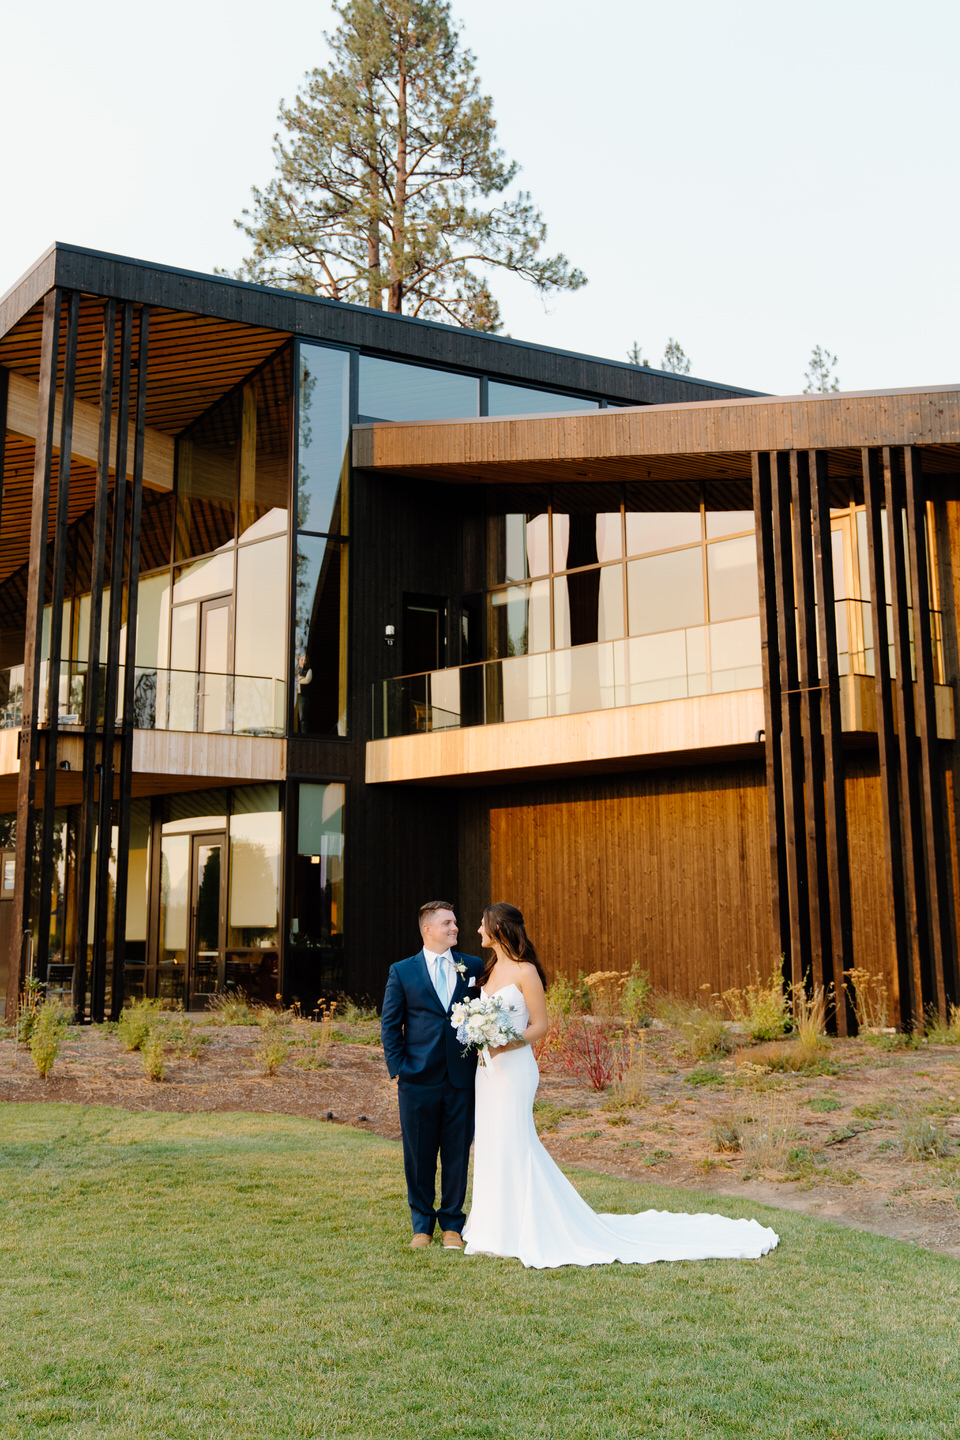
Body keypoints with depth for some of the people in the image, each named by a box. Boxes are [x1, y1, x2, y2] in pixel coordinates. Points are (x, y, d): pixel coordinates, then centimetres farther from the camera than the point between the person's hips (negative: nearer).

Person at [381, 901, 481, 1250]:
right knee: (419, 1156, 7)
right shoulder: (402, 971, 2)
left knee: (457, 1154, 7)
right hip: (419, 1080, -1)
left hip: (462, 1079, 1)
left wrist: (483, 1057, 2)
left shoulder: (473, 967, 7)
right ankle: (422, 1225, 24)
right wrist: (397, 1068, -2)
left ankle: (452, 1224, 23)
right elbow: (389, 1023, 3)